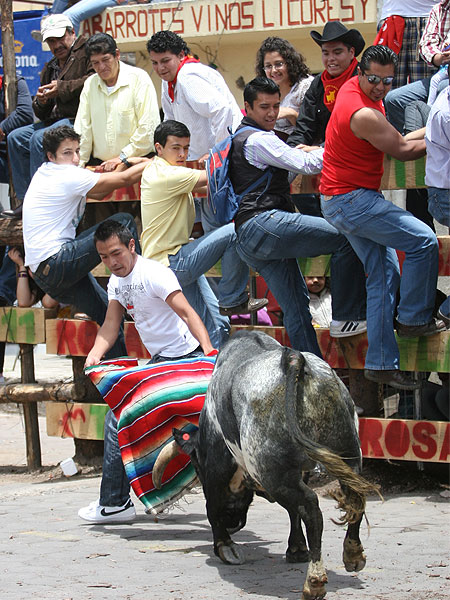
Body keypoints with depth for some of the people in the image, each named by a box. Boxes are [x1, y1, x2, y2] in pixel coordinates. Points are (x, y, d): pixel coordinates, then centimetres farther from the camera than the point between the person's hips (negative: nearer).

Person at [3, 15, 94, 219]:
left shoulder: (87, 52, -3)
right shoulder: (50, 68, 22)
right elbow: (41, 113, 23)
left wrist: (62, 88, -18)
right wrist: (41, 101, -1)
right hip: (55, 120, 9)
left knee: (39, 138, -27)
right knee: (16, 137, 1)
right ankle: (26, 200, -2)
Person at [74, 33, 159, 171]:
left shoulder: (139, 78, -2)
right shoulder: (90, 84, 13)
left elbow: (148, 128, -7)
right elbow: (82, 128, 14)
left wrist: (123, 157, -9)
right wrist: (78, 165, 5)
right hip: (100, 165, 4)